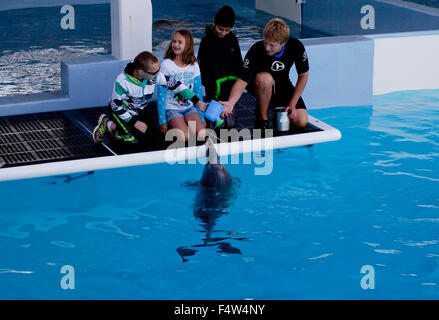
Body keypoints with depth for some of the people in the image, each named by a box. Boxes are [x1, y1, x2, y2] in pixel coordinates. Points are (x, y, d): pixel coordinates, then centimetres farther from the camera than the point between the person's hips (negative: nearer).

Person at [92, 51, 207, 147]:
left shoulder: (155, 75, -22)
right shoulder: (122, 82, -35)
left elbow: (175, 84, -11)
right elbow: (116, 106, -24)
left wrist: (197, 101, -10)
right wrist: (134, 122, -20)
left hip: (139, 110, 6)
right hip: (121, 111, -6)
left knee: (155, 137, -1)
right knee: (137, 140, -20)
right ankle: (108, 123, 2)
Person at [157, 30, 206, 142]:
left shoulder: (194, 65, 2)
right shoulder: (166, 65, -10)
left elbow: (198, 92, 9)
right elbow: (161, 94, -8)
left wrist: (201, 118, 6)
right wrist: (162, 121, -10)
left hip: (189, 107, 3)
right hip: (171, 109, -3)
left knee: (202, 134, -23)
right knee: (185, 137, -26)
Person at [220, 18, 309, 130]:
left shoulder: (295, 46, -22)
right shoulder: (256, 50, -29)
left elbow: (303, 75, -8)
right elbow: (242, 80, -30)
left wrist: (292, 104, -13)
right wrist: (231, 103, -48)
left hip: (283, 86, 3)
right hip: (258, 86, -3)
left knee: (301, 122, -16)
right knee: (265, 78, -41)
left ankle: (275, 106, 14)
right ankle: (262, 118, -16)